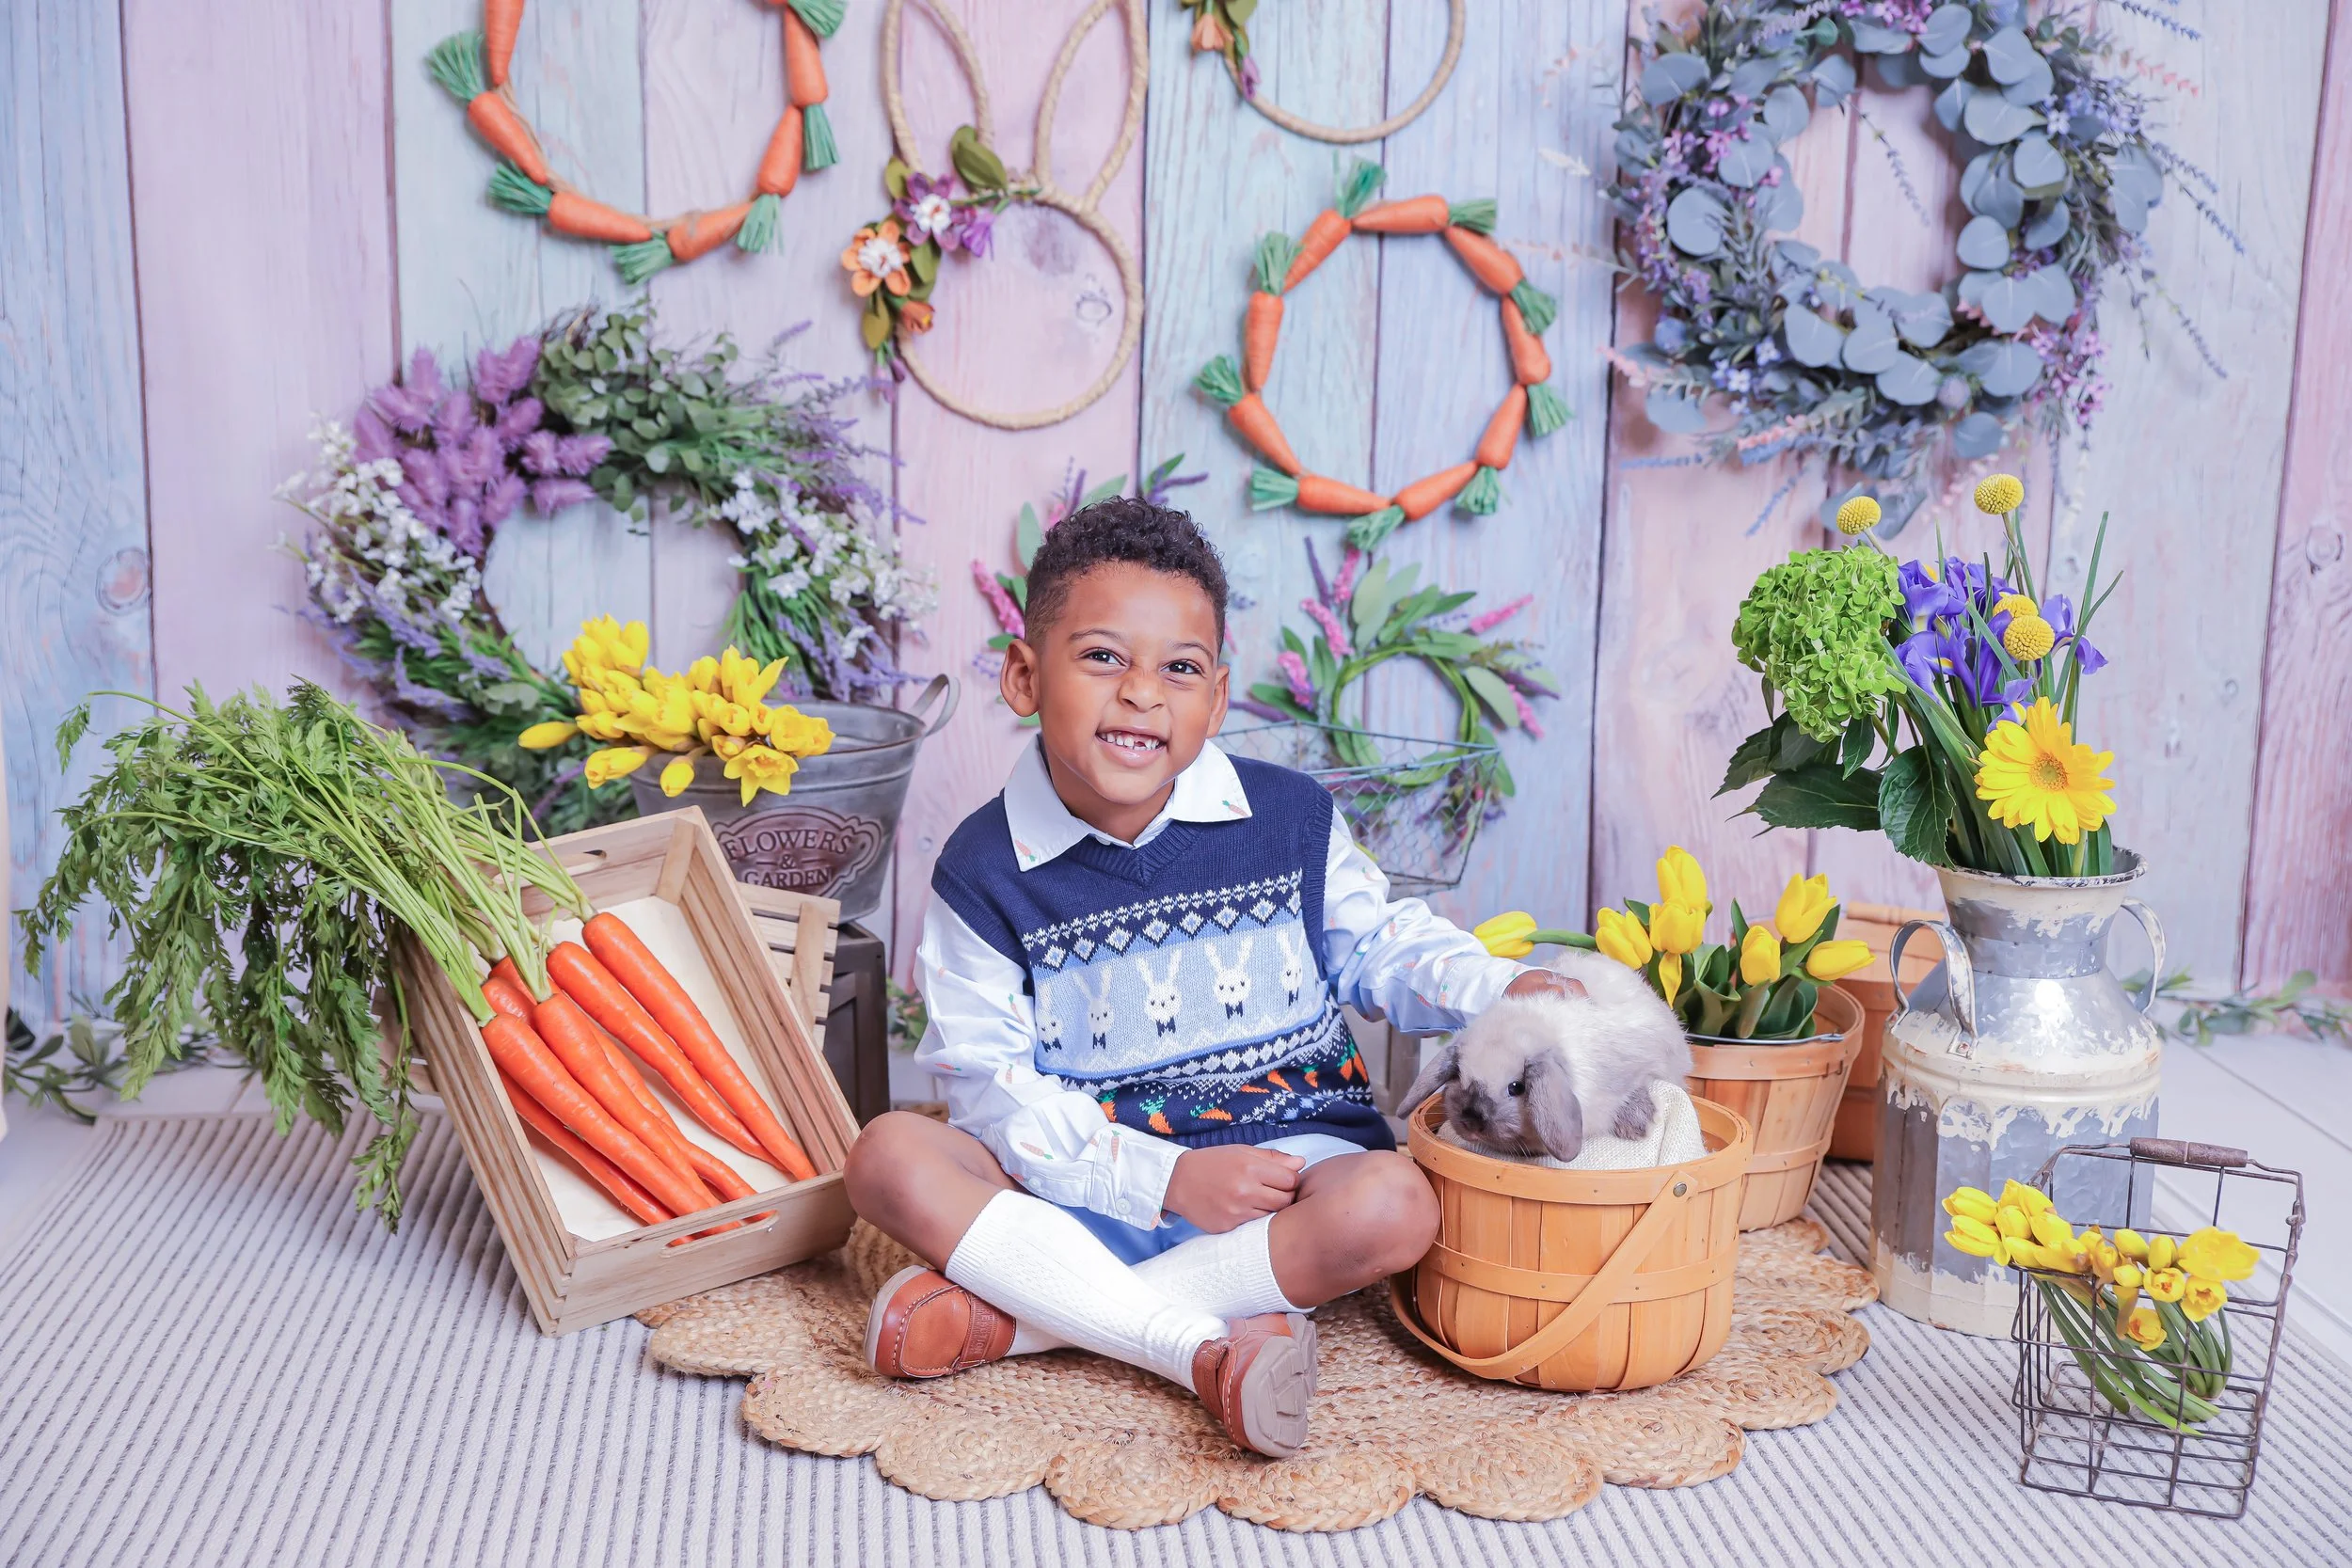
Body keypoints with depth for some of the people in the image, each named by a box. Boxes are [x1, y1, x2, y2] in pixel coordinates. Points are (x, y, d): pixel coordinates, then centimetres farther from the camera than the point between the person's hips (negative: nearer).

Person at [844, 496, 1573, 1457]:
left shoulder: (1289, 819, -2)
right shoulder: (985, 871, -6)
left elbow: (1379, 948, 12)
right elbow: (992, 1084, -10)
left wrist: (1502, 989, -8)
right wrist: (1165, 1179, -19)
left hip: (1284, 1159, 1)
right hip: (1085, 1181, 0)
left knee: (1392, 1206, -31)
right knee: (891, 1160, -23)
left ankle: (1008, 1317, -27)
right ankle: (1209, 1348, -32)